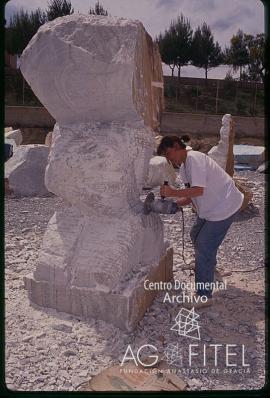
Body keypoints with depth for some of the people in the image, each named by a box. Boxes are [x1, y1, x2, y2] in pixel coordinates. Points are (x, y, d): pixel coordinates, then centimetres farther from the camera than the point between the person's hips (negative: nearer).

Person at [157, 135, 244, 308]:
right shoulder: (184, 166, 9)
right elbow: (191, 195, 7)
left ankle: (204, 296, 1)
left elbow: (199, 190, -31)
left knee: (204, 247, -9)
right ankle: (208, 265, 55)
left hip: (225, 207, -10)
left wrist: (173, 193, -29)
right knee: (196, 235, 26)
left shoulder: (193, 158, -21)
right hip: (212, 207, 10)